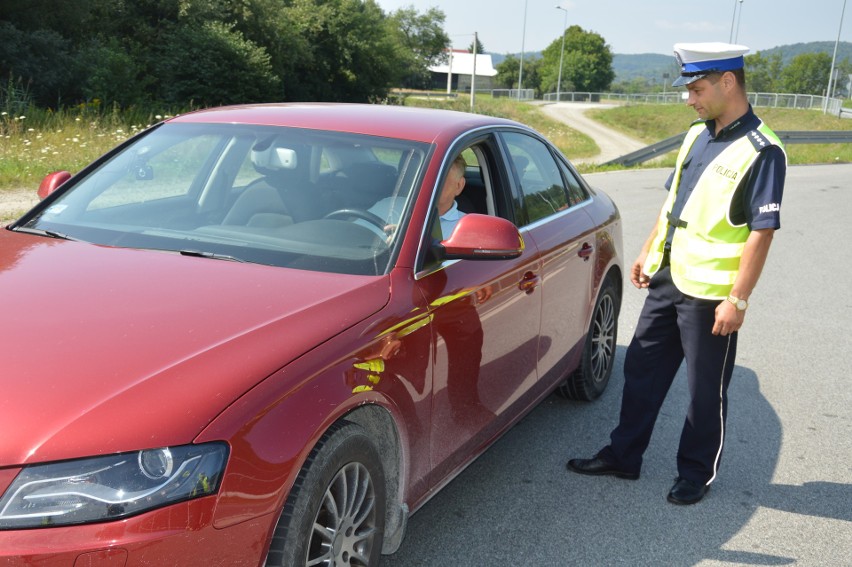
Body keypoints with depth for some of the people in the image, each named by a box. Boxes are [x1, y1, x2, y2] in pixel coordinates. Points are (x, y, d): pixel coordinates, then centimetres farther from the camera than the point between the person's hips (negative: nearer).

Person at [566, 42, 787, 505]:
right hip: (667, 278, 8)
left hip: (710, 293, -8)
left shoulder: (761, 152, -16)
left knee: (705, 389, 7)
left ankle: (696, 473, 25)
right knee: (641, 369, 15)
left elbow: (762, 232, -18)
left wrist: (738, 299, -19)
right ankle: (623, 455, 29)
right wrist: (647, 253, 16)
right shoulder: (697, 135, 8)